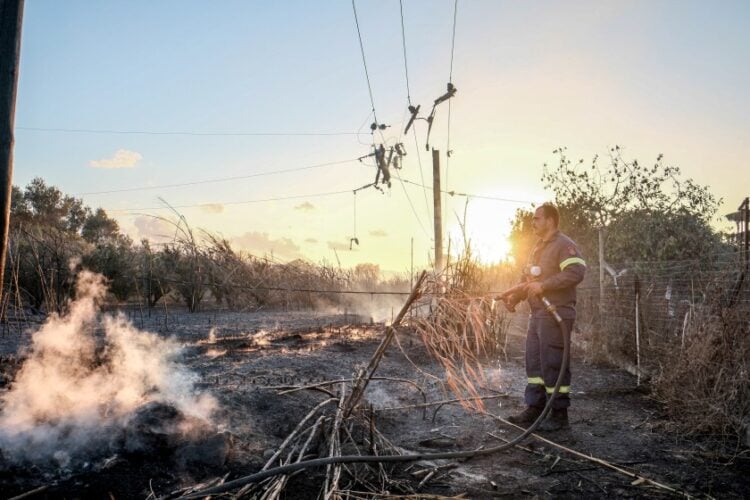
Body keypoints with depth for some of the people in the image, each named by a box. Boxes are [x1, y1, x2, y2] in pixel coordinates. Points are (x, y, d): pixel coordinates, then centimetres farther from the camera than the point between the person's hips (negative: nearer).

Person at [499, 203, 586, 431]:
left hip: (556, 316, -9)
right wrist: (515, 294, 6)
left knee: (553, 364, -5)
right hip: (537, 315, 9)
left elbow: (576, 272, -24)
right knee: (534, 362, 11)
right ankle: (534, 409, 19)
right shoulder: (538, 248, 20)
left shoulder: (564, 245, -9)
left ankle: (559, 414, 6)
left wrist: (543, 286, -24)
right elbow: (528, 280, 25)